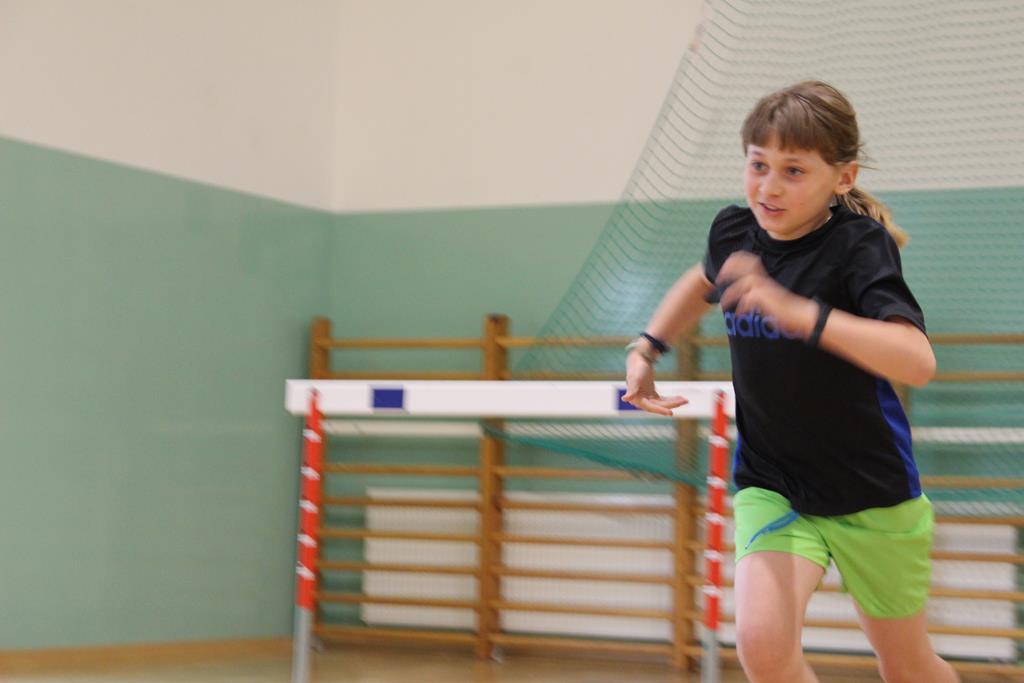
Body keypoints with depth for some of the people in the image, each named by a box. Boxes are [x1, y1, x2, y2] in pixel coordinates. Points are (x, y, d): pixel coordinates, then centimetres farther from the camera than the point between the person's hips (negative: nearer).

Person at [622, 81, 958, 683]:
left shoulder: (861, 246, -21)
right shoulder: (734, 232, -5)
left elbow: (918, 361, -38)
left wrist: (798, 312, -45)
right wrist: (647, 349, 11)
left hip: (871, 492, -3)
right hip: (770, 483, 3)